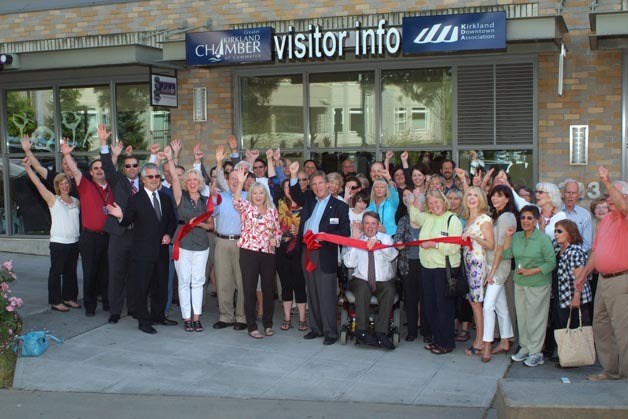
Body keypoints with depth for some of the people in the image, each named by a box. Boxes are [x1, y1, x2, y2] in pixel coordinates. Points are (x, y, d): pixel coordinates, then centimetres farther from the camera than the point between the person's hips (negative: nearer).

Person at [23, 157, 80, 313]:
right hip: (58, 242, -5)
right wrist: (28, 167, -15)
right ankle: (55, 301, 6)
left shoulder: (76, 202, 10)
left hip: (74, 242, 5)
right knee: (56, 272, 0)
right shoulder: (53, 199, -2)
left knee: (71, 272, 12)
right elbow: (37, 183, -9)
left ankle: (69, 298, 23)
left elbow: (80, 219, 18)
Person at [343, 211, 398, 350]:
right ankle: (361, 330, -28)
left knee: (389, 289, -31)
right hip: (361, 280, -1)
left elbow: (392, 255, -12)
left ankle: (381, 332, -29)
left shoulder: (386, 238, 9)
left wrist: (378, 243, -28)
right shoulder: (355, 239, 8)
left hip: (383, 282, 1)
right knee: (363, 289, -34)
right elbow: (349, 263, -6)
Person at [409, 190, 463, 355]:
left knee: (444, 306, -1)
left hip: (445, 268, -7)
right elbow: (414, 217, 35)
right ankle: (438, 339, 24)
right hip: (427, 267, 7)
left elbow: (454, 246, -16)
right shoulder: (427, 218, 12)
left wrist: (434, 244, -18)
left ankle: (447, 343, 9)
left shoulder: (452, 219, -8)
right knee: (430, 305, 12)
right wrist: (415, 202, 19)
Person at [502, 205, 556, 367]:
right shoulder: (517, 237, 7)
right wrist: (508, 237, -4)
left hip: (538, 284, -5)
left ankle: (535, 352, 11)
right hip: (519, 283, 5)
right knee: (521, 316, 11)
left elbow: (551, 263, -10)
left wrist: (531, 271, -17)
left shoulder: (543, 238, -10)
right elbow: (506, 255, 4)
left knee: (535, 317, 0)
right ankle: (524, 347, 25)